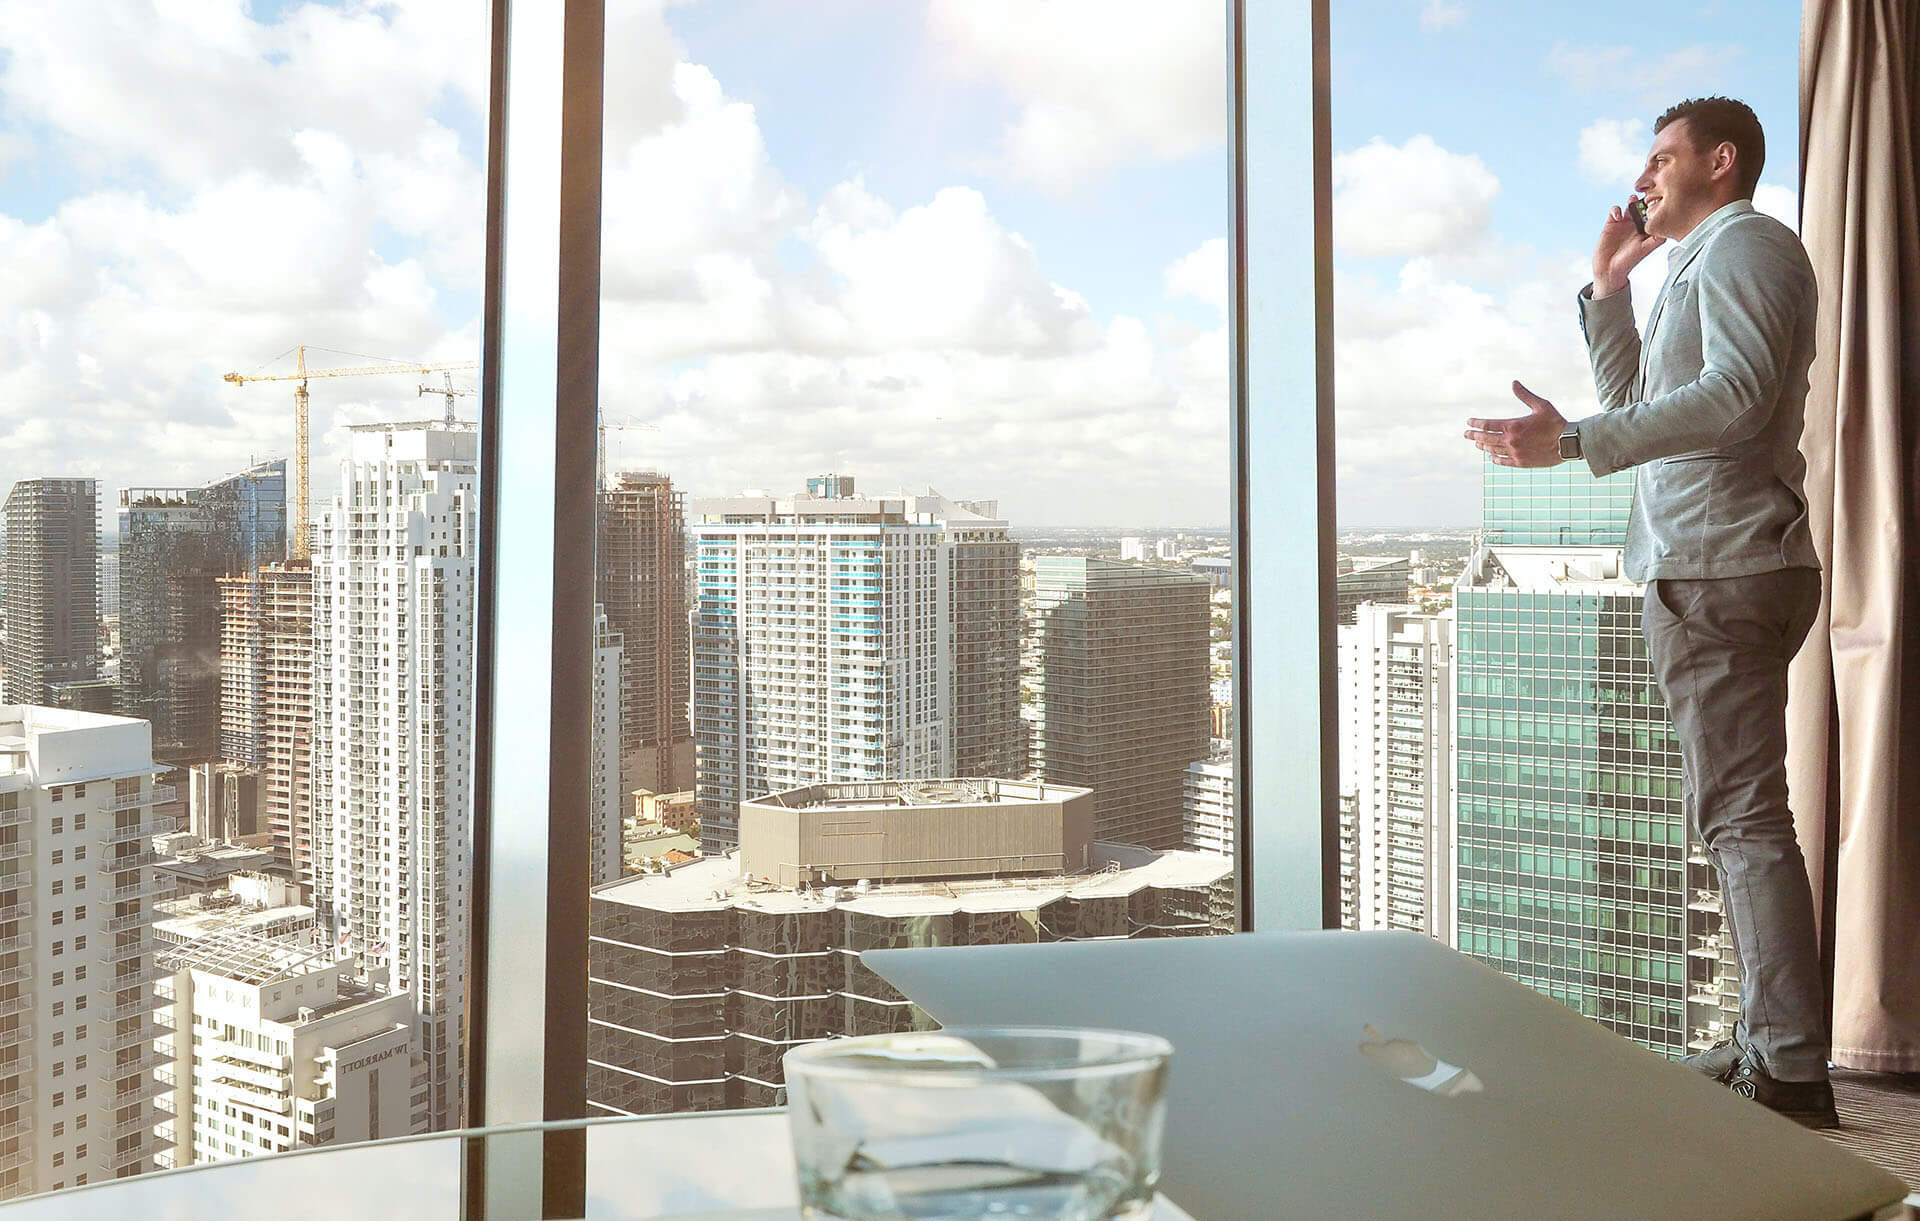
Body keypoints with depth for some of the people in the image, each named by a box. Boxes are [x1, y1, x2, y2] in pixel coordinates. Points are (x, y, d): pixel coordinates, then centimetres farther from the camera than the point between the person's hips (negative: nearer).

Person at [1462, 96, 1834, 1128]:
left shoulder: (1746, 243, -5)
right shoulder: (1701, 265, 28)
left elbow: (1738, 394, -23)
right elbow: (1634, 400, 31)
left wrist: (1575, 443, -32)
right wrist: (1607, 288, 23)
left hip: (1720, 569, -11)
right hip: (1708, 569, 11)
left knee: (1742, 813, -12)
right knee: (1737, 813, 12)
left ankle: (1791, 1071, -10)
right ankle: (1767, 1043, 19)